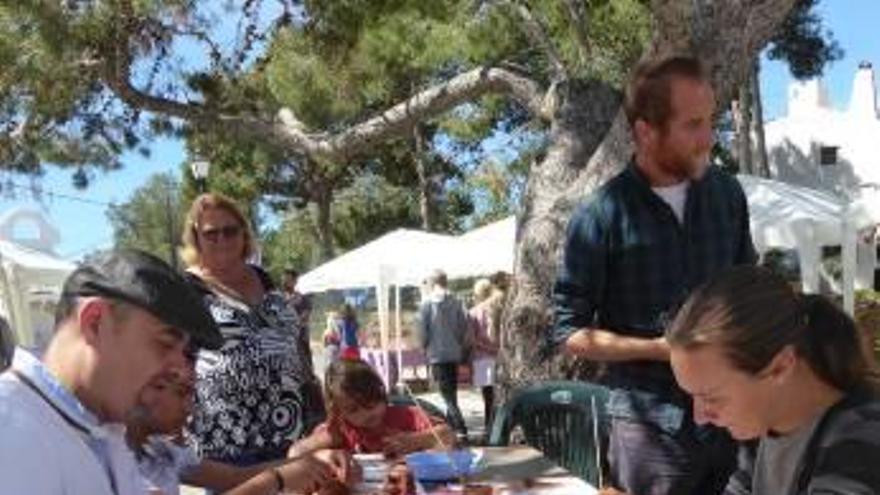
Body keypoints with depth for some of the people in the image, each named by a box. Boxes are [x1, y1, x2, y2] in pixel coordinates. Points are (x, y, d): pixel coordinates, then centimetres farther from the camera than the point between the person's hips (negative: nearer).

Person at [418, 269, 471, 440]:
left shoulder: (427, 304, -9)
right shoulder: (456, 303, -1)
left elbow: (422, 331, -8)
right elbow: (466, 327, -2)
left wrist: (425, 347, 10)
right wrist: (463, 349, 12)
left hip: (437, 354, -4)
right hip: (454, 354, 4)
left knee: (447, 394, -4)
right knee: (452, 392, 17)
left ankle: (461, 429, -14)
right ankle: (450, 424, 27)